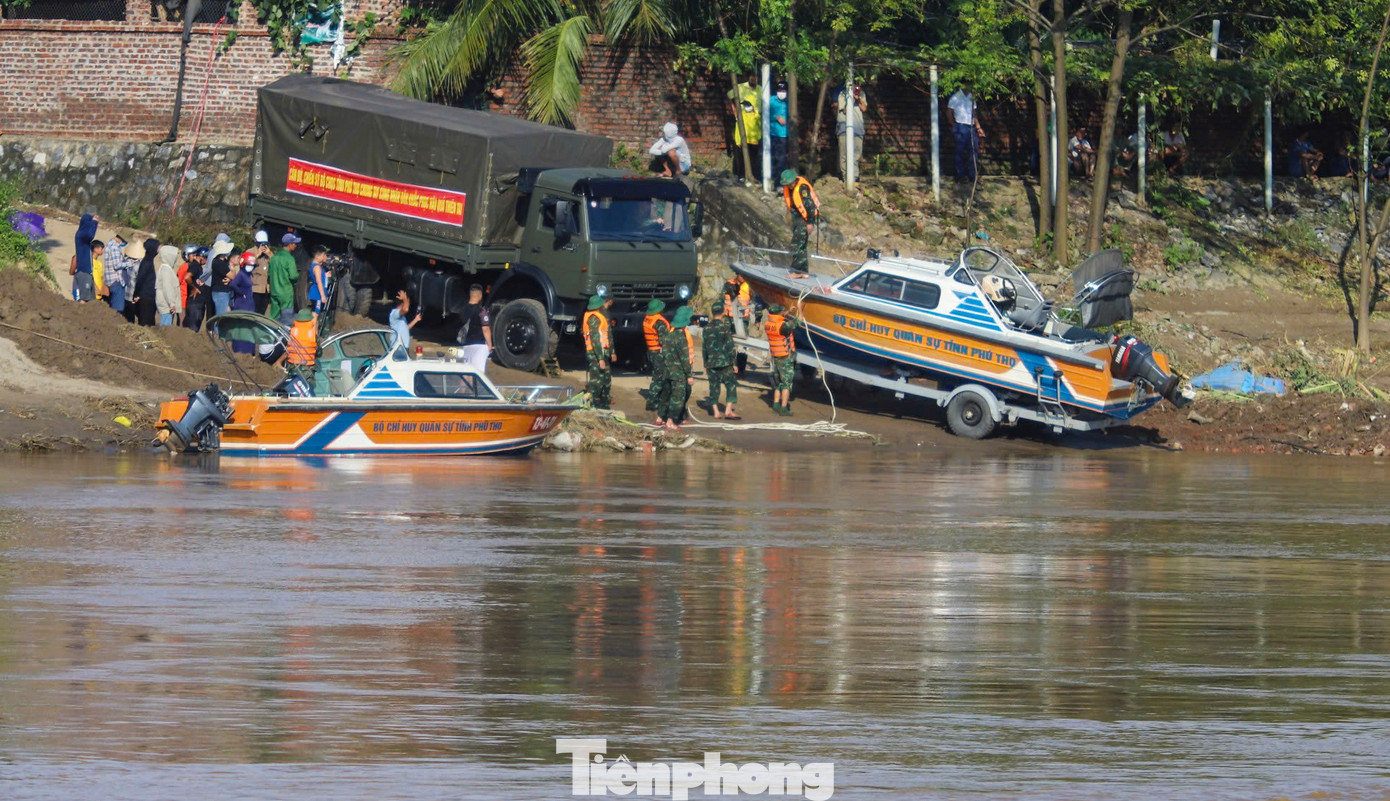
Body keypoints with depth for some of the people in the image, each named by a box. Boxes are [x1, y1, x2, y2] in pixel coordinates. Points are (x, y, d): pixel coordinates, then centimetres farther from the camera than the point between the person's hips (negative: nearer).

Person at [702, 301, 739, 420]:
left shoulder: (707, 328, 6)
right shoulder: (725, 326, -9)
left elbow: (704, 348, 11)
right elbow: (730, 347, -10)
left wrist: (705, 365, 18)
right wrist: (734, 363, -4)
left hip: (711, 363, 5)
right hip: (724, 362, -5)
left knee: (714, 387, 9)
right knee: (731, 385, 0)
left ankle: (716, 412, 10)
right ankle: (728, 410, -10)